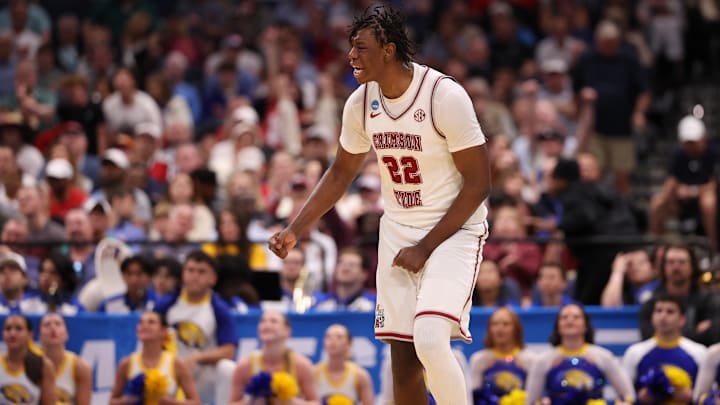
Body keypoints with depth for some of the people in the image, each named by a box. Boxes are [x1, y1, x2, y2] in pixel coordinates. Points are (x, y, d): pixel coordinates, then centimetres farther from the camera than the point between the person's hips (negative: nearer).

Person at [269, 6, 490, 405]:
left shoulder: (445, 96, -19)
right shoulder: (360, 103, 0)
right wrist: (295, 230, 6)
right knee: (402, 358, 3)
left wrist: (426, 248, -16)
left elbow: (478, 183, -15)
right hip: (397, 232, 6)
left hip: (453, 230, -6)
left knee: (430, 339, -25)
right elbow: (342, 172, 16)